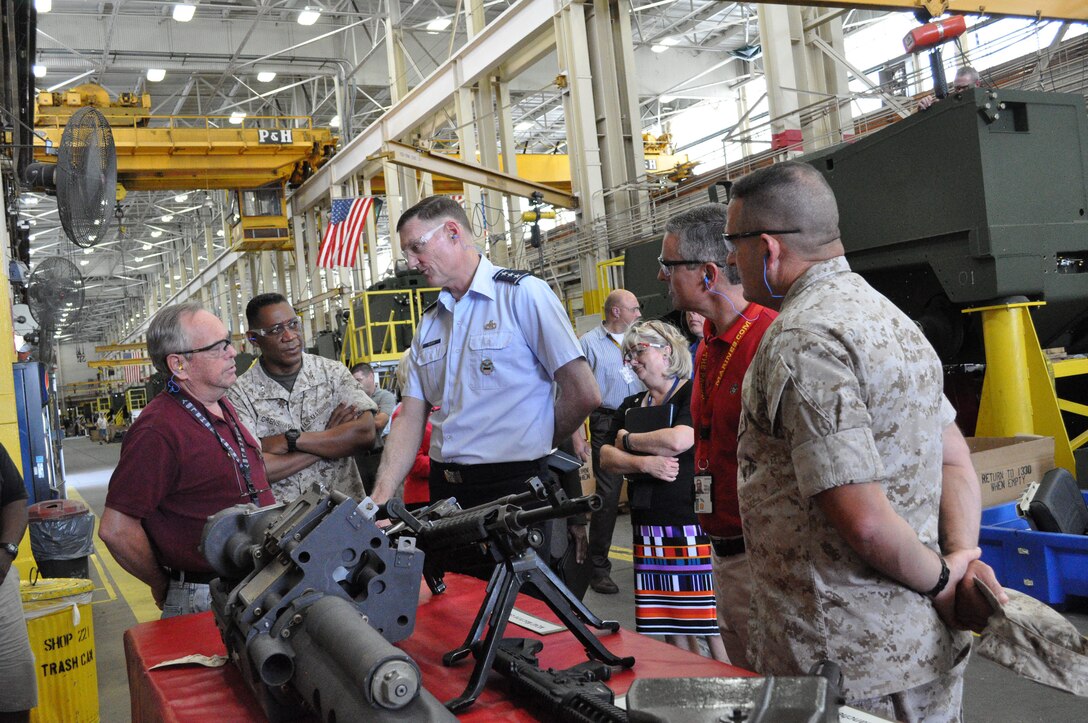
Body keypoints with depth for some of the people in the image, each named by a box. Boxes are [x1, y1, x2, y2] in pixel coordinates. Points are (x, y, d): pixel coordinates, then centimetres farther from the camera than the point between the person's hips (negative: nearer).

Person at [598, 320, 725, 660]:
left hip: (694, 521, -6)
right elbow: (606, 457, 11)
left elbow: (679, 440, -19)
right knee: (671, 628, 9)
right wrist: (644, 463, -10)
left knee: (709, 620, -5)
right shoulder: (631, 406, 18)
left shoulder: (695, 393, -3)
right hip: (649, 527, 6)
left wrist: (628, 440, -2)